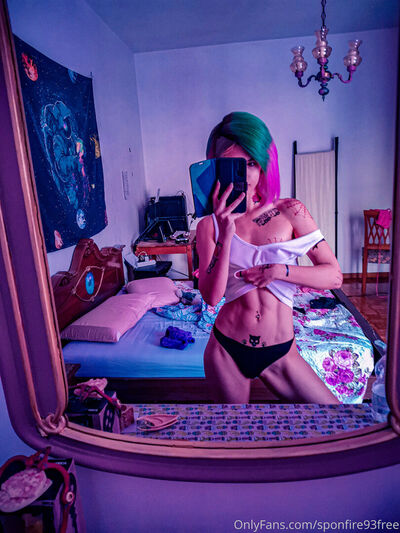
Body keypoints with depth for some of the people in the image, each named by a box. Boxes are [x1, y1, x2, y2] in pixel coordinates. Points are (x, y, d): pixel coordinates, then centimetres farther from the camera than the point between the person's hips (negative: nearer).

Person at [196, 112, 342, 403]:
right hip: (226, 352, 0)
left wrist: (280, 271, -17)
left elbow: (334, 276, -4)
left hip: (279, 353, 0)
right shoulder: (209, 226, -4)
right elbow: (211, 296, -16)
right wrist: (226, 235, -25)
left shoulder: (290, 211, -4)